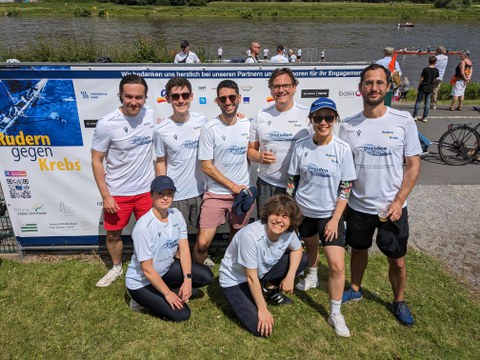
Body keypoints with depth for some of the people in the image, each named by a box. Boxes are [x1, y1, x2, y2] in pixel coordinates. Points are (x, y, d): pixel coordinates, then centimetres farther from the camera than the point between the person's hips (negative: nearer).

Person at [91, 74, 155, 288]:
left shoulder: (151, 115, -6)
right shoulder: (107, 124, -17)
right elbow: (97, 161, -10)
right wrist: (105, 196, -12)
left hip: (146, 189, 2)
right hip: (117, 193, -2)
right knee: (113, 234, 14)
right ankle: (117, 268, 42)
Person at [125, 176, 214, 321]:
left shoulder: (176, 215, -10)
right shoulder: (143, 227, -29)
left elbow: (184, 249, -6)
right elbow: (147, 269, -23)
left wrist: (187, 280, -14)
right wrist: (167, 293, -17)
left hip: (166, 269, 7)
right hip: (141, 282, -6)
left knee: (206, 276, -8)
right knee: (181, 314, -13)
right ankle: (143, 299, 8)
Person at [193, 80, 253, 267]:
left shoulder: (247, 124, 2)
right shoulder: (210, 128, -11)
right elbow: (206, 166, -10)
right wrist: (234, 186, -11)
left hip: (243, 192, 4)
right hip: (216, 194, -3)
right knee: (203, 242, -8)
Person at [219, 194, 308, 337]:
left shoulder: (288, 232, -18)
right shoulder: (250, 235, -36)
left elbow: (297, 249, 5)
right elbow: (251, 277, -27)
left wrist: (290, 276, -11)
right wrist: (262, 309, -18)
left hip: (262, 271, 6)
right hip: (234, 280, -6)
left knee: (301, 260, -3)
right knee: (261, 328, -17)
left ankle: (269, 289, 12)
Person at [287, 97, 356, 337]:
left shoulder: (342, 149, -12)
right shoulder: (301, 146, -6)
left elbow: (345, 188, -9)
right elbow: (292, 180, 2)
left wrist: (335, 219, -11)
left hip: (330, 213, -2)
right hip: (303, 210, 3)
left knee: (337, 265, -7)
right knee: (310, 244, 26)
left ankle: (335, 314, 11)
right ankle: (312, 277, 56)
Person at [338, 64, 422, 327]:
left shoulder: (403, 121, -7)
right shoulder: (348, 126, -3)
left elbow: (413, 165, -5)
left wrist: (398, 201, -12)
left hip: (393, 207, -1)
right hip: (358, 206, 2)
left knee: (397, 260, 11)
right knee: (358, 250, 20)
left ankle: (399, 301, 37)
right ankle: (355, 289, 45)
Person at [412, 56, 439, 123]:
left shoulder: (425, 69, -12)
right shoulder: (436, 70, -2)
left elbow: (421, 79, -9)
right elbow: (435, 79, 8)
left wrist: (418, 86, 2)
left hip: (423, 87, -3)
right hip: (430, 88, 3)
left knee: (418, 101, 4)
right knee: (427, 102, 7)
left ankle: (414, 116, 3)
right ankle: (425, 117, 7)